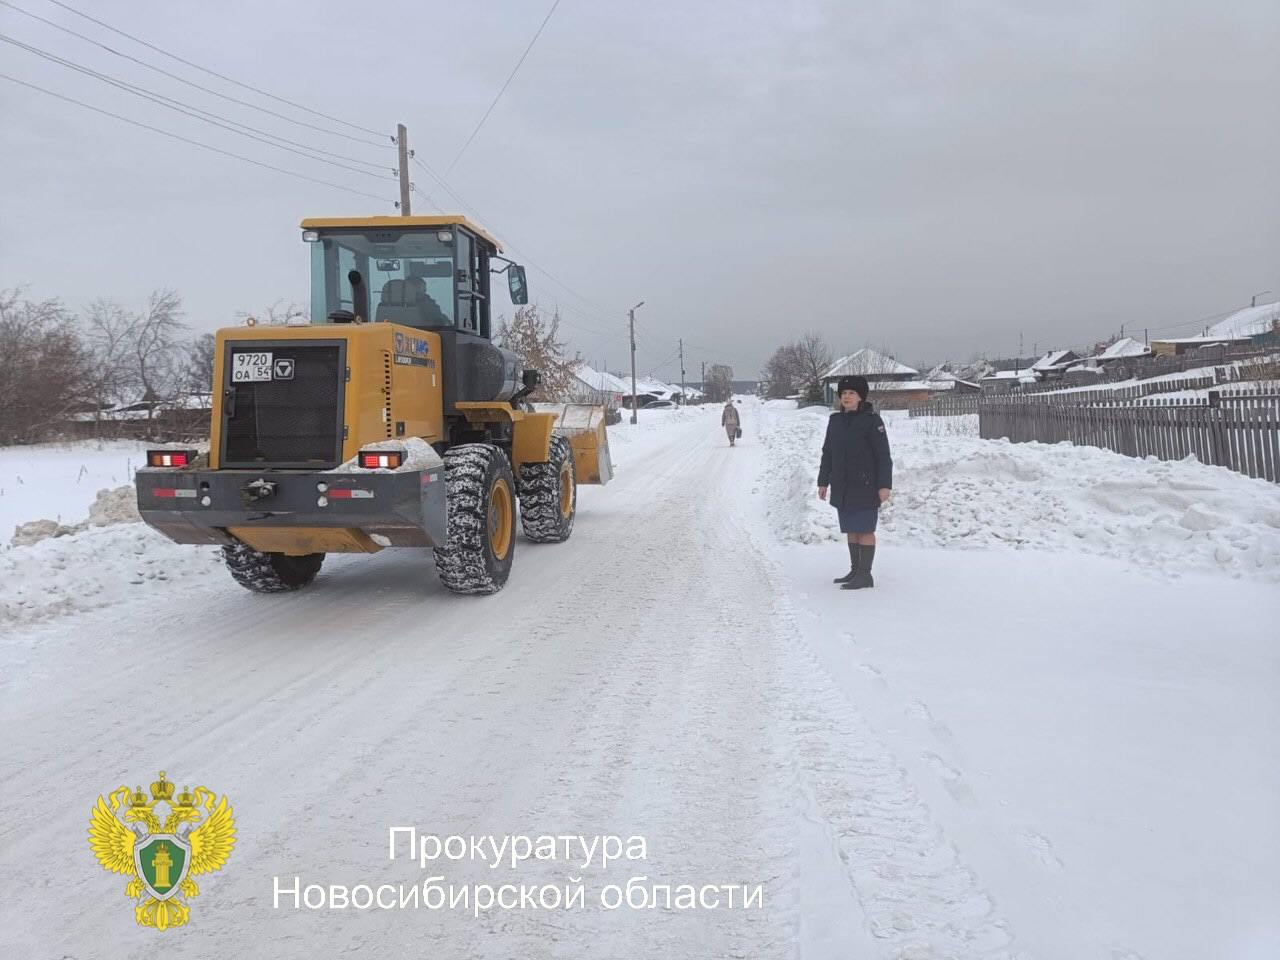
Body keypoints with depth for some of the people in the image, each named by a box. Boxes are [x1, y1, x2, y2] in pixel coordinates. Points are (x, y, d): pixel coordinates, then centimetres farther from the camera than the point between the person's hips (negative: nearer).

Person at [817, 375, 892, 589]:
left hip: (865, 487, -6)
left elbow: (883, 455, -10)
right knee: (851, 530, 13)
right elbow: (827, 453, 16)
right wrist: (823, 481, 16)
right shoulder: (835, 420, 10)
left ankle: (865, 575, 2)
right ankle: (855, 570, 23)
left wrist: (885, 485, -15)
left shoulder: (871, 420, -9)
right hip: (843, 487, 6)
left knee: (864, 529, -3)